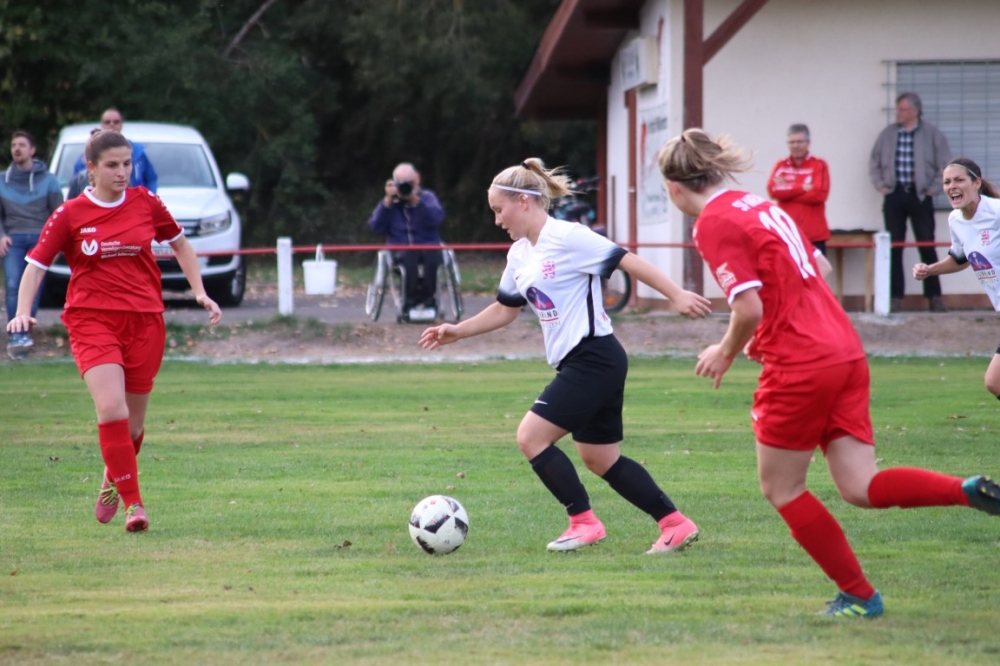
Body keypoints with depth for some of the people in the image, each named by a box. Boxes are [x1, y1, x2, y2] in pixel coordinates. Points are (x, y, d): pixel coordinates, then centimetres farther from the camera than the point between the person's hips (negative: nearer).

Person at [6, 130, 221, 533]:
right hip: (92, 319, -3)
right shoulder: (69, 215, -2)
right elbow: (36, 264, 2)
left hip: (144, 321, 3)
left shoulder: (146, 203, 4)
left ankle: (113, 480, 39)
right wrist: (23, 312, -12)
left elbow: (180, 244, 19)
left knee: (132, 421, 9)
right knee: (111, 408, -22)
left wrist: (200, 293, 12)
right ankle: (133, 504, -19)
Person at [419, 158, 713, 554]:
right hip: (576, 364, 9)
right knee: (600, 460, 11)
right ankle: (675, 524, 16)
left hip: (593, 359, -9)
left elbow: (629, 262, -15)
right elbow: (505, 310, 25)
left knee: (531, 437, -10)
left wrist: (677, 296, -18)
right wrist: (458, 331, 18)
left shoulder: (568, 238, -13)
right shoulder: (519, 255, 13)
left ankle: (584, 522, -1)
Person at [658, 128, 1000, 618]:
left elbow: (749, 307, -18)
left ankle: (858, 594, 11)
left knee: (781, 489, 9)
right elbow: (819, 268, 26)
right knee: (860, 488, 4)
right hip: (845, 352, 8)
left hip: (799, 369, -8)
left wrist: (726, 352, 1)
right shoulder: (759, 206, 18)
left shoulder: (714, 224, -9)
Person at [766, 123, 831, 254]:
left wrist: (787, 190, -6)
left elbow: (819, 194, -11)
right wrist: (802, 187, -12)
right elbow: (773, 190, -6)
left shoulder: (819, 165, 1)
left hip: (814, 235, -2)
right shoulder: (781, 166, 9)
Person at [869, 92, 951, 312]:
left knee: (927, 246, 0)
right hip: (894, 195, 2)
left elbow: (946, 165, 1)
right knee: (894, 248, 3)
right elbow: (874, 163, 15)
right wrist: (880, 186, 6)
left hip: (920, 196, -2)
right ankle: (895, 297, 7)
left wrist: (933, 188, -2)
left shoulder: (932, 134, -1)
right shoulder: (888, 134, 6)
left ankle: (934, 296, 5)